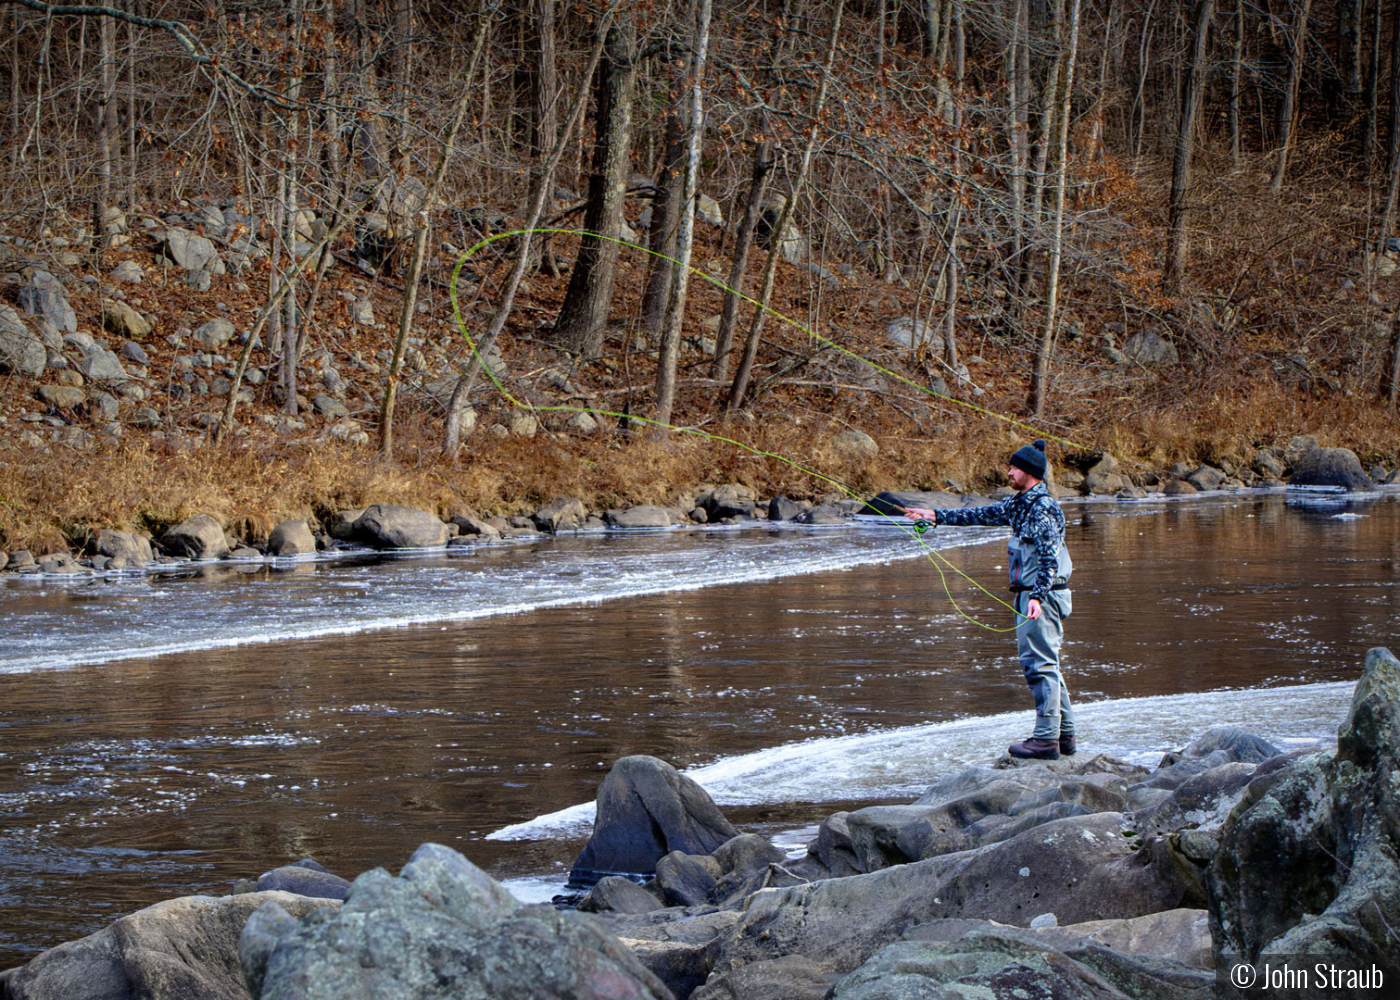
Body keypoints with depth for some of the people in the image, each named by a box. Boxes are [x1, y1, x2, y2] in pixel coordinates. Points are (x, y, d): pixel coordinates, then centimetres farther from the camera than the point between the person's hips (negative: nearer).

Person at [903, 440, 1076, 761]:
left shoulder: (1043, 507, -15)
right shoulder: (1019, 503, 14)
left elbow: (1050, 556, -22)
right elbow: (983, 514, 22)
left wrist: (1037, 595, -31)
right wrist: (937, 517, 21)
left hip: (1042, 596, -10)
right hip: (1031, 593, 10)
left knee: (1039, 663, -9)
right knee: (1043, 664, 13)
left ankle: (1046, 739, -9)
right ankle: (1064, 734, 18)